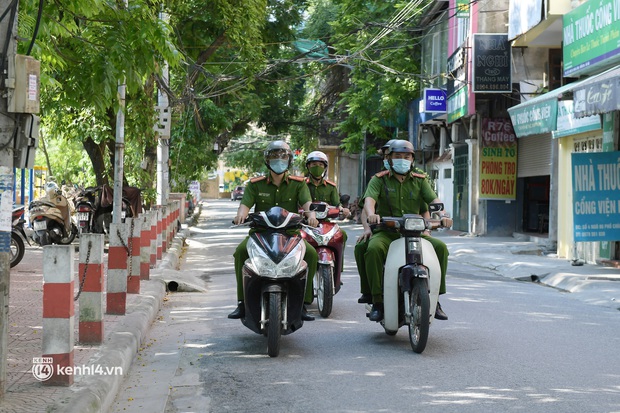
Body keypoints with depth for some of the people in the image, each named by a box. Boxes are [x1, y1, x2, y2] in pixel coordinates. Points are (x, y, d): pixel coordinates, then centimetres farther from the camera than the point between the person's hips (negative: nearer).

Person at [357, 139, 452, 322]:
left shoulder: (420, 180, 14)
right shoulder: (379, 180, 7)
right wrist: (371, 214, -35)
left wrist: (443, 214, -24)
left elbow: (433, 199, -1)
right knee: (374, 249, -34)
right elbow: (369, 199, -11)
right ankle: (377, 301, -26)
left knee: (440, 246, -20)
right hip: (386, 233, -3)